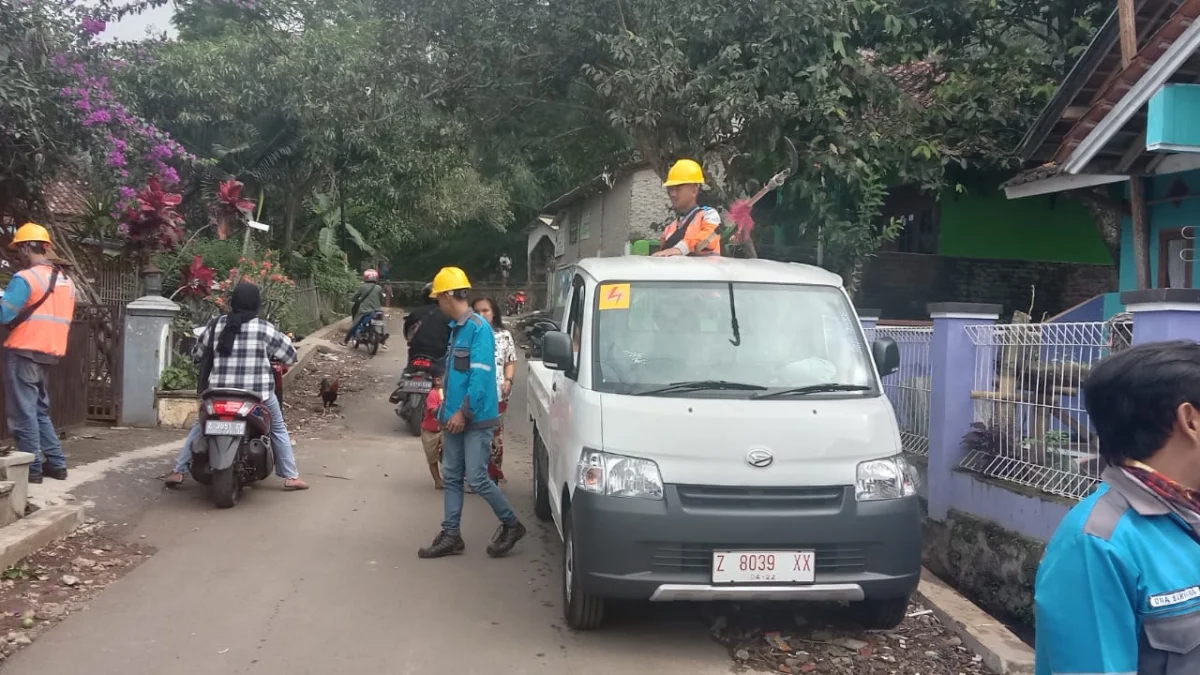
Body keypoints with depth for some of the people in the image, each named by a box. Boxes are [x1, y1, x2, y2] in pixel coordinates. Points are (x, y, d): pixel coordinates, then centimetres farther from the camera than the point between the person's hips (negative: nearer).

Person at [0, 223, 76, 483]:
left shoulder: (25, 278, -13)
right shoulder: (66, 281, 11)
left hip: (24, 352, -8)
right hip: (49, 352, 8)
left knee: (23, 412, -1)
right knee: (40, 410, 16)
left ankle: (32, 467, 0)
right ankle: (56, 463, 15)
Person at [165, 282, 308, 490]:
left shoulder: (216, 325, 3)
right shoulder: (264, 328, -5)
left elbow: (197, 353, 14)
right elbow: (289, 355, 2)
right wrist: (269, 354, 24)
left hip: (219, 392, 2)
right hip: (258, 393, -2)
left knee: (200, 426, 23)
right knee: (278, 428, 17)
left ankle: (178, 471, 18)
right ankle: (290, 476, 15)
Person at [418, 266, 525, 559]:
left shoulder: (479, 328, -16)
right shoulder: (456, 328, 12)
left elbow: (481, 376, -21)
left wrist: (464, 413, -20)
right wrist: (446, 413, 17)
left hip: (475, 419, -9)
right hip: (456, 417, 9)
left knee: (477, 478, -5)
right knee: (451, 477, 10)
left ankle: (511, 525, 12)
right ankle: (450, 536, 17)